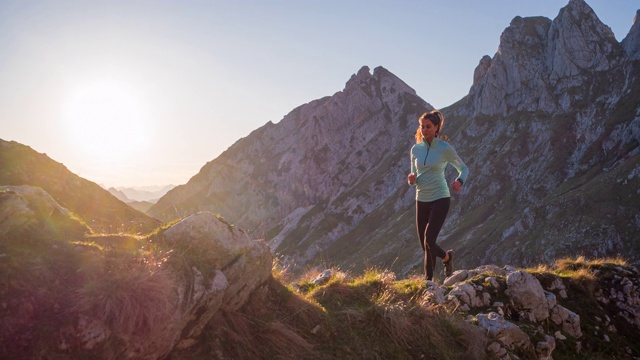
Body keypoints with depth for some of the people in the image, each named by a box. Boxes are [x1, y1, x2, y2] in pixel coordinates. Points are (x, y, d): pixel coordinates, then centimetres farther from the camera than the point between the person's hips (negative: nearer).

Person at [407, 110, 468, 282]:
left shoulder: (445, 148, -7)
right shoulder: (416, 149, 5)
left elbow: (464, 168, 3)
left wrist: (459, 181, -18)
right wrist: (412, 179, -10)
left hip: (440, 199, -5)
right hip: (421, 200, 5)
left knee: (429, 240, -19)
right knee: (425, 246, 9)